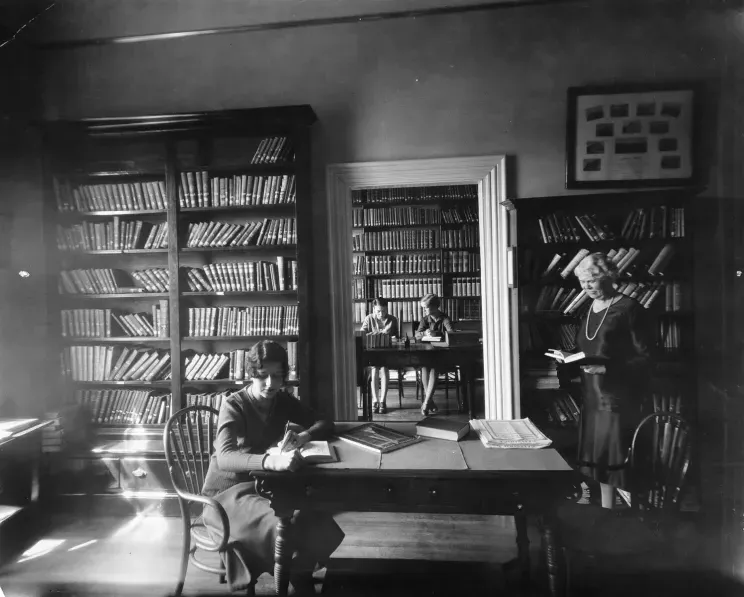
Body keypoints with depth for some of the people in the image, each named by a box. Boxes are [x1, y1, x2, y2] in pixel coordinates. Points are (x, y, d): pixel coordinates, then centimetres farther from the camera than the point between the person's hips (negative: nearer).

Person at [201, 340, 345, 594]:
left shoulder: (282, 401, -3)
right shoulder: (234, 405, -19)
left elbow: (325, 424, 0)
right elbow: (224, 458, -35)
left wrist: (304, 436, -23)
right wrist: (272, 461, -53)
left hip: (262, 484, 5)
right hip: (228, 492, -5)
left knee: (310, 520, -20)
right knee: (287, 527, -27)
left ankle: (302, 582, 3)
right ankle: (299, 582, -1)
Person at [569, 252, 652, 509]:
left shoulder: (629, 308, -9)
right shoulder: (589, 309, 12)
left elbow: (644, 358, -11)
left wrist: (606, 368, -22)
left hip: (620, 399, -7)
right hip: (593, 396, 7)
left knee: (620, 461, -2)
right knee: (599, 460, 13)